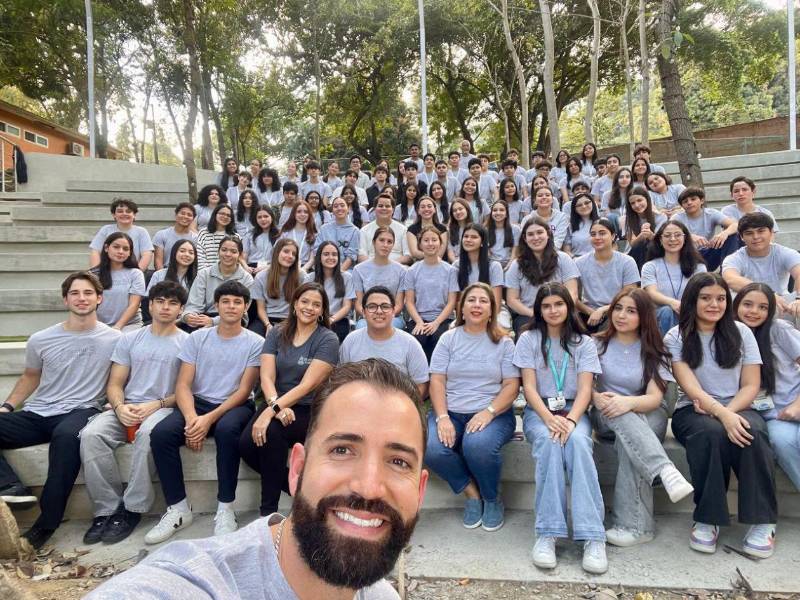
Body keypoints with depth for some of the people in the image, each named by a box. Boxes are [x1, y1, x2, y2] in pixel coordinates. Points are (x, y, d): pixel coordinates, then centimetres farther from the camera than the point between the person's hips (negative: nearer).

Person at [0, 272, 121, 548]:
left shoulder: (114, 340, 1)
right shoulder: (40, 340, 10)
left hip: (80, 412, -4)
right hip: (36, 414, 5)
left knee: (67, 435, -39)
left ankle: (46, 523, -28)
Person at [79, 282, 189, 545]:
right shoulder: (130, 339, 16)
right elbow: (115, 384, 11)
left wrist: (156, 404, -15)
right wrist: (120, 407, -10)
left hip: (163, 408, -3)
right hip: (126, 409, 4)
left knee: (148, 432, -37)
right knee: (91, 434, -26)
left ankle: (132, 509, -22)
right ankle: (106, 509, -17)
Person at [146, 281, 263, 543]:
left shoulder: (255, 343, -1)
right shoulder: (197, 338, 7)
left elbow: (244, 391, -6)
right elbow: (183, 386, 0)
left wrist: (210, 418, -19)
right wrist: (191, 418, -20)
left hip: (236, 406, -3)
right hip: (199, 403, 3)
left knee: (226, 429, -37)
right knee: (161, 433, -24)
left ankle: (225, 509, -21)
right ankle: (178, 509, -11)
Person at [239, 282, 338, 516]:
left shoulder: (327, 340, -6)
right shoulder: (277, 334, 7)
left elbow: (307, 385, -16)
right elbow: (266, 377, -5)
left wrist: (271, 411, -27)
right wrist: (276, 406, -25)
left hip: (311, 411, -4)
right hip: (277, 405, 4)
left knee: (271, 432, -31)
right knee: (246, 444, -23)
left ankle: (268, 511, -14)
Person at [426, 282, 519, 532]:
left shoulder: (503, 342, 7)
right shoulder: (448, 338, 9)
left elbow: (511, 386, 0)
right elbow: (437, 381, 1)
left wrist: (488, 413, -17)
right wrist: (442, 418, -15)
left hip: (492, 413, -1)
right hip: (450, 411, 2)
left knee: (478, 445, -34)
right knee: (432, 449, -27)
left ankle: (493, 499, -2)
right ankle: (471, 493, 1)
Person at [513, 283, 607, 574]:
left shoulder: (584, 343, 9)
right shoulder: (528, 339, 6)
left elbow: (585, 390, -3)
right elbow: (529, 387, -3)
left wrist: (570, 420, -23)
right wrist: (549, 418, -21)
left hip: (574, 411, 1)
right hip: (539, 411, 0)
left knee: (576, 441, -34)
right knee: (549, 442, -34)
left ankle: (592, 537, -38)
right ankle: (547, 534, -35)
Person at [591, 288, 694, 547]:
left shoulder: (653, 350, 3)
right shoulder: (597, 344, 5)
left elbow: (654, 398, -10)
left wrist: (629, 402, -32)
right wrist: (596, 398, -25)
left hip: (647, 417, -1)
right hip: (606, 417, 1)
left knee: (628, 441, -36)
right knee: (618, 414, -36)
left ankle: (635, 524, -37)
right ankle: (666, 470, -50)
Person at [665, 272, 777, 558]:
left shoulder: (741, 332, 7)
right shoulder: (676, 337, 1)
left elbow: (751, 385, 2)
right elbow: (690, 387, -11)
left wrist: (729, 411, -17)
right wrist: (722, 414, -28)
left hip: (738, 408, 2)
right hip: (693, 411, -2)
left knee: (753, 434, -32)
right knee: (711, 433, -35)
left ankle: (762, 521, -21)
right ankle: (708, 520, -23)